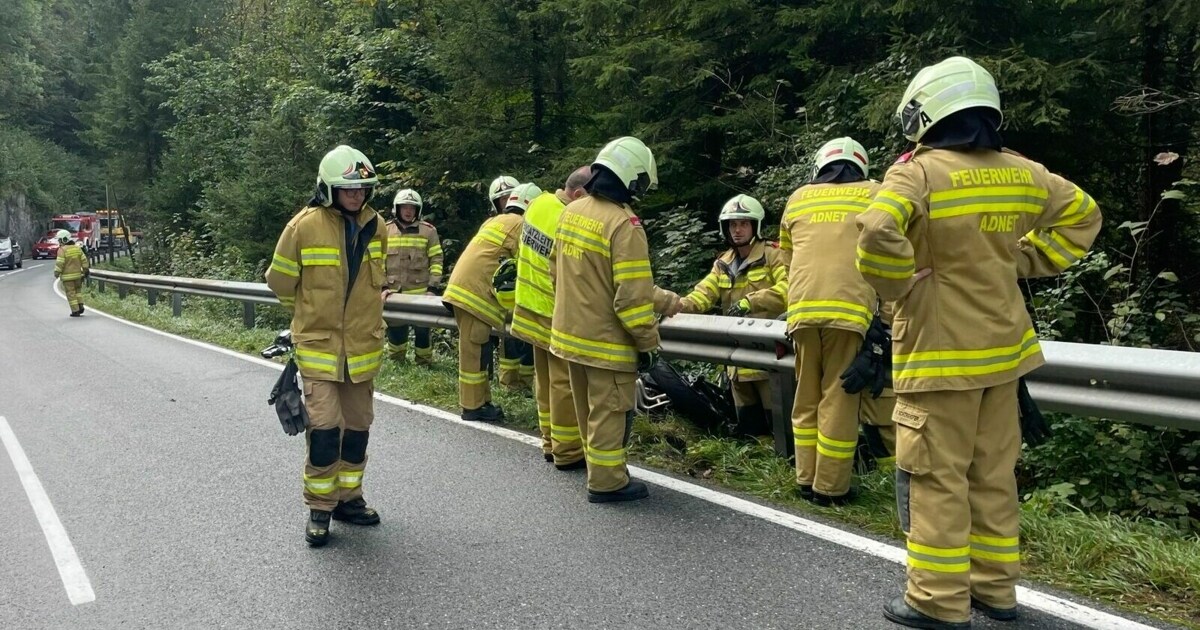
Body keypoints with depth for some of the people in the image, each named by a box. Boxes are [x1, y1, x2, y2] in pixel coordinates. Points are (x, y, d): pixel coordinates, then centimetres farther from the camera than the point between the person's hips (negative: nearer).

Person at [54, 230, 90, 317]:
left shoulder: (62, 250, -13)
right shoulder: (77, 247, 3)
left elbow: (60, 263, -17)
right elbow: (84, 260, 5)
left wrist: (56, 272, -7)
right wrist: (86, 269, 13)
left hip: (67, 276, -5)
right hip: (77, 274, 5)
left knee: (71, 293, 2)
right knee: (78, 290, 22)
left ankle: (75, 311, 2)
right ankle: (80, 306, 11)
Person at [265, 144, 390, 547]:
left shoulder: (376, 226, 2)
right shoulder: (305, 226, -12)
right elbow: (280, 281, 0)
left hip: (363, 345, 5)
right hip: (319, 344, -5)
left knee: (358, 425, 12)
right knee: (324, 426, -9)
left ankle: (348, 498, 28)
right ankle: (319, 507, 7)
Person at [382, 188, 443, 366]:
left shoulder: (428, 231, 1)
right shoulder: (385, 230, 4)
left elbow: (436, 260, 0)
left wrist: (433, 287, -6)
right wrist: (382, 287, -3)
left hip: (420, 293, -1)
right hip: (394, 292, 2)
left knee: (422, 330, 4)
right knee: (395, 331, 11)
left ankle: (424, 363, 19)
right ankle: (396, 362, 29)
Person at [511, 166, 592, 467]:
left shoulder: (539, 203, 1)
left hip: (532, 310, 9)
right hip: (557, 317, -9)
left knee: (545, 381, 17)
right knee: (565, 385, 1)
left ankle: (551, 443, 28)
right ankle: (567, 453, 11)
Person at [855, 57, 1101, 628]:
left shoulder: (918, 172, -14)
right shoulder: (1022, 174, 8)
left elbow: (877, 234, -31)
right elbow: (1082, 216, 21)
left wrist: (898, 285, -14)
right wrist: (1024, 262, 15)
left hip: (939, 353, -7)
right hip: (1001, 347, 7)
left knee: (936, 477, 1)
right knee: (993, 474, 15)